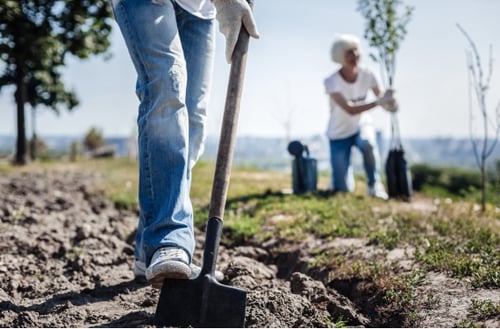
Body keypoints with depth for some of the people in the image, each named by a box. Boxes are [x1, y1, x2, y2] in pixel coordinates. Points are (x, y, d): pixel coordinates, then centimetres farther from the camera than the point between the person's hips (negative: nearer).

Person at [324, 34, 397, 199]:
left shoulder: (367, 75, -12)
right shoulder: (332, 82, -23)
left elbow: (381, 97, -7)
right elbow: (350, 110, -32)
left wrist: (389, 103, -31)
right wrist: (379, 101, -39)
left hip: (361, 125, 2)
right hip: (339, 133, -2)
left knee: (368, 143, -38)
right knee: (343, 190, -5)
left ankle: (374, 184, -12)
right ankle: (338, 179, 34)